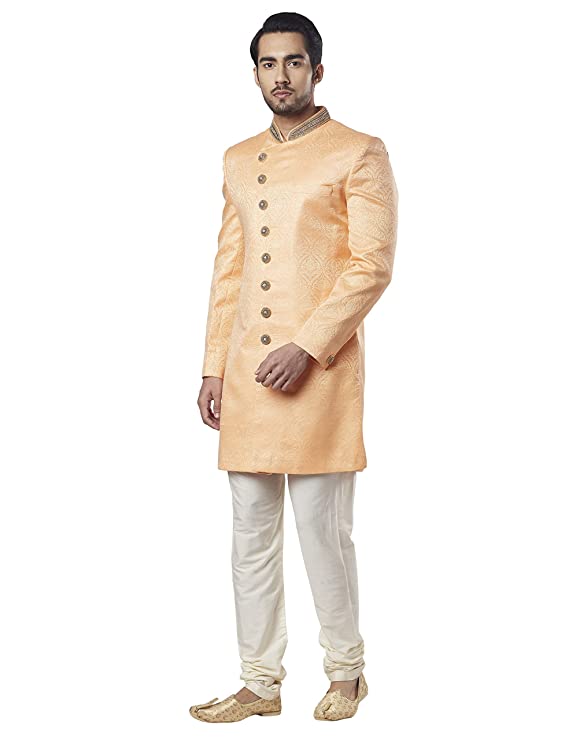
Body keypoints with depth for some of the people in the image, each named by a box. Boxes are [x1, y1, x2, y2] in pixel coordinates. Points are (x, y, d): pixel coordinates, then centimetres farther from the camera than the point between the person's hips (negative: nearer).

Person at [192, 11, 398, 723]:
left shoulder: (358, 153, -1)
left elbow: (373, 264, -9)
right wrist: (215, 367, 11)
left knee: (321, 529, -1)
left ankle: (345, 672, 19)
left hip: (318, 370, -6)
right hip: (246, 371, 6)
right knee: (251, 533, 9)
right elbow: (228, 270, 17)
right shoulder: (238, 160, 17)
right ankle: (260, 682, 20)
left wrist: (307, 347, -16)